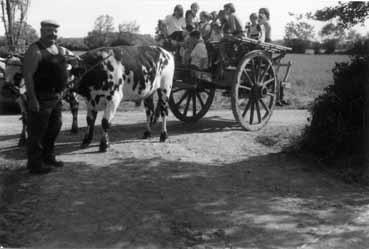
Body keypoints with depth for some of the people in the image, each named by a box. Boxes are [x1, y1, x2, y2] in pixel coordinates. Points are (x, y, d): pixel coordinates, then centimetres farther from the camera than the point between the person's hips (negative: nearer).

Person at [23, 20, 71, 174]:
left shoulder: (59, 50, 11)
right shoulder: (35, 51, -14)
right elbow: (27, 75, -18)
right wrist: (32, 98, -22)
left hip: (56, 96, 9)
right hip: (40, 97, -9)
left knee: (54, 127, 17)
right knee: (37, 131, -1)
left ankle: (48, 157, 33)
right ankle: (34, 164, 9)